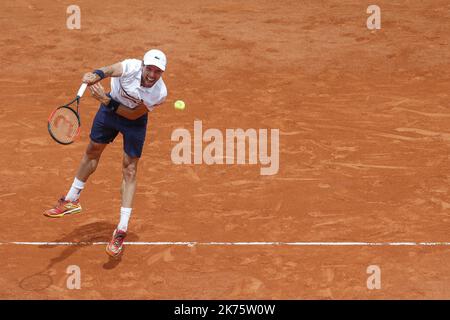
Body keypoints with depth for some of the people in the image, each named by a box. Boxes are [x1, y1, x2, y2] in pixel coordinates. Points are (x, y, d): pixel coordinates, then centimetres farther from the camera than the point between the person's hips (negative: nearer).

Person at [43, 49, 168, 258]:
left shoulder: (160, 93, -29)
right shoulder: (131, 67, -31)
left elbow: (133, 115, -23)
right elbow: (111, 70, -50)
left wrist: (107, 101, -33)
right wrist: (96, 75, -72)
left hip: (134, 119, -2)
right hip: (110, 107, 2)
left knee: (129, 170, -5)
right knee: (93, 151, 17)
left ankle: (121, 231, -1)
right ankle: (72, 201, 39)